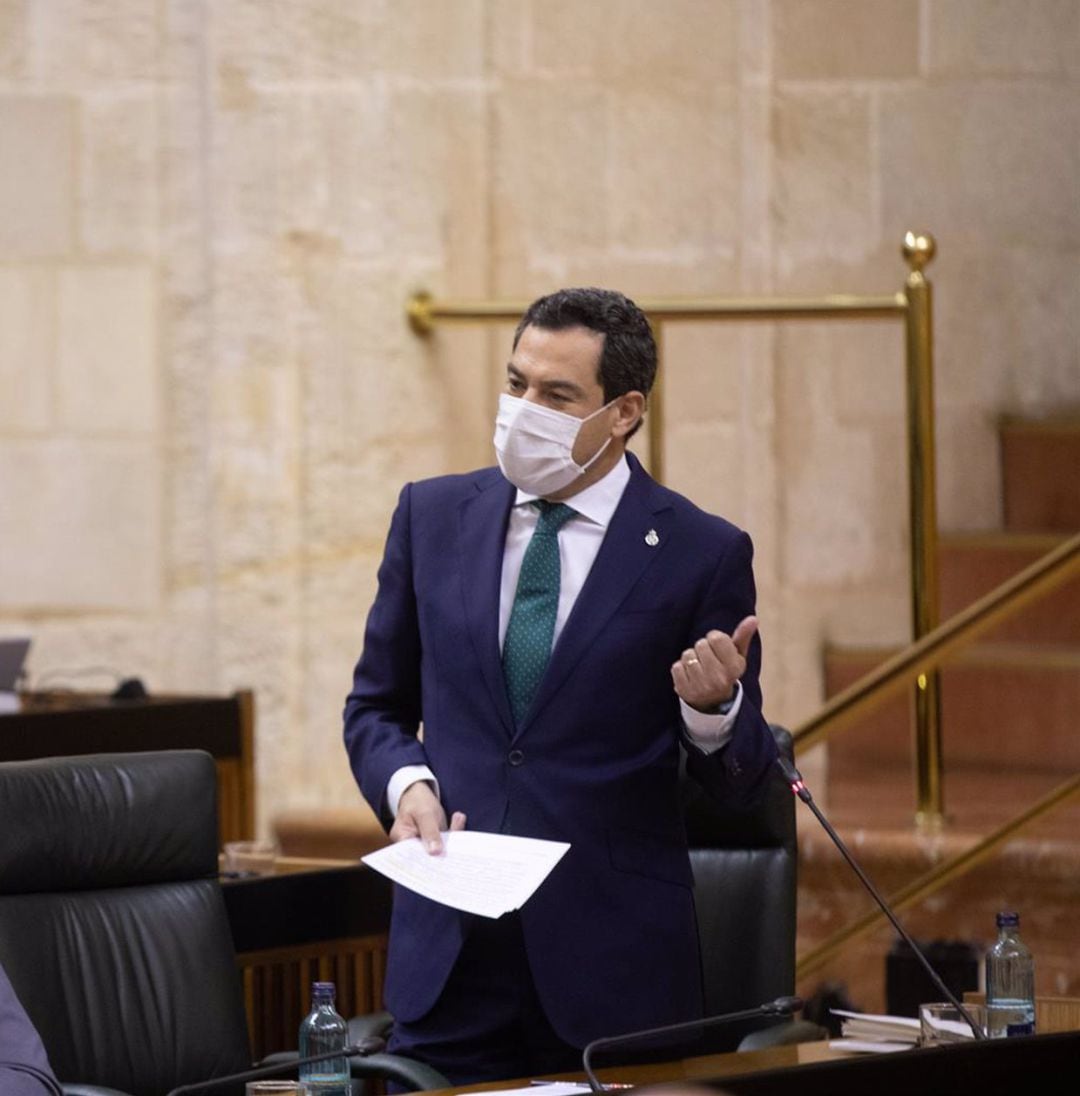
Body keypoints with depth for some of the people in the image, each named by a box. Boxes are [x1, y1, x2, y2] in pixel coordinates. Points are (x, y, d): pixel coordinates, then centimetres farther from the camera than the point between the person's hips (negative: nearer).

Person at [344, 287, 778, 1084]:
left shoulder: (701, 553, -3)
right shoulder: (435, 515, 6)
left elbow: (740, 784, 1)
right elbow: (377, 706, 16)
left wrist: (714, 707, -21)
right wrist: (405, 783, -5)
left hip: (614, 958, -2)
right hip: (448, 949, 2)